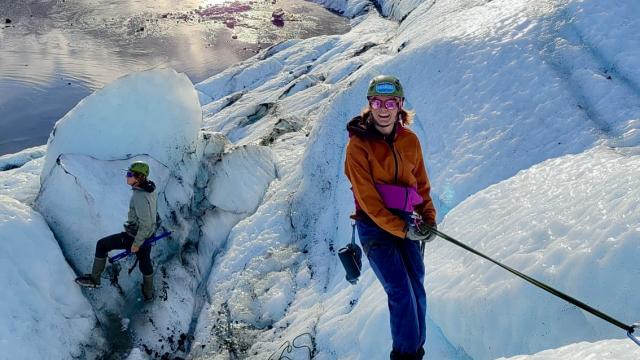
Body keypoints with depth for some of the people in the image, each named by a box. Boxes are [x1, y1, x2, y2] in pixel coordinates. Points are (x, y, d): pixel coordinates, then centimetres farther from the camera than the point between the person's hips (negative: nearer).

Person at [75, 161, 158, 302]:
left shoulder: (140, 197, -31)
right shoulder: (150, 189, -4)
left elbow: (145, 224, -29)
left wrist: (136, 243, -18)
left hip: (134, 236, -8)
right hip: (147, 234, 8)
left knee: (102, 245, 7)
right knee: (145, 263, 25)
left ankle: (95, 279, 21)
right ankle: (148, 294, 43)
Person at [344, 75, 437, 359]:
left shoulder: (410, 140, 6)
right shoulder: (358, 144, -9)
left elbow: (421, 183, 15)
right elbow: (367, 197, -14)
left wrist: (428, 218, 1)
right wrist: (401, 228, -19)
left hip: (407, 222, 4)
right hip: (374, 225, -4)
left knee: (417, 291, 2)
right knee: (401, 293, -11)